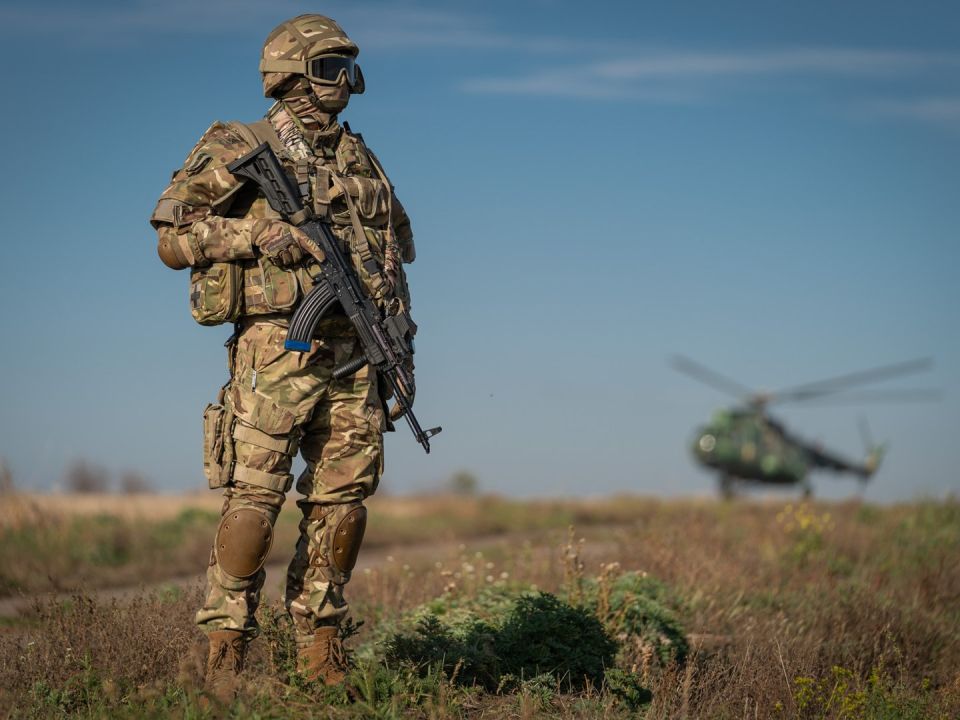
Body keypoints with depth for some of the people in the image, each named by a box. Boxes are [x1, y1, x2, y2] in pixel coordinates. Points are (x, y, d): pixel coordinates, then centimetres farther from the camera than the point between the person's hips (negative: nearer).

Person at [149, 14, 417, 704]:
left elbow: (397, 244, 23)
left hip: (354, 351, 5)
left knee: (344, 500, 4)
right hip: (277, 344, -5)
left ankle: (320, 644, 14)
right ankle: (227, 647, -2)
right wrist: (257, 235, -15)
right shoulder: (239, 151, 1)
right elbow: (172, 238, 0)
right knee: (255, 495, -10)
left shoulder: (359, 157, 17)